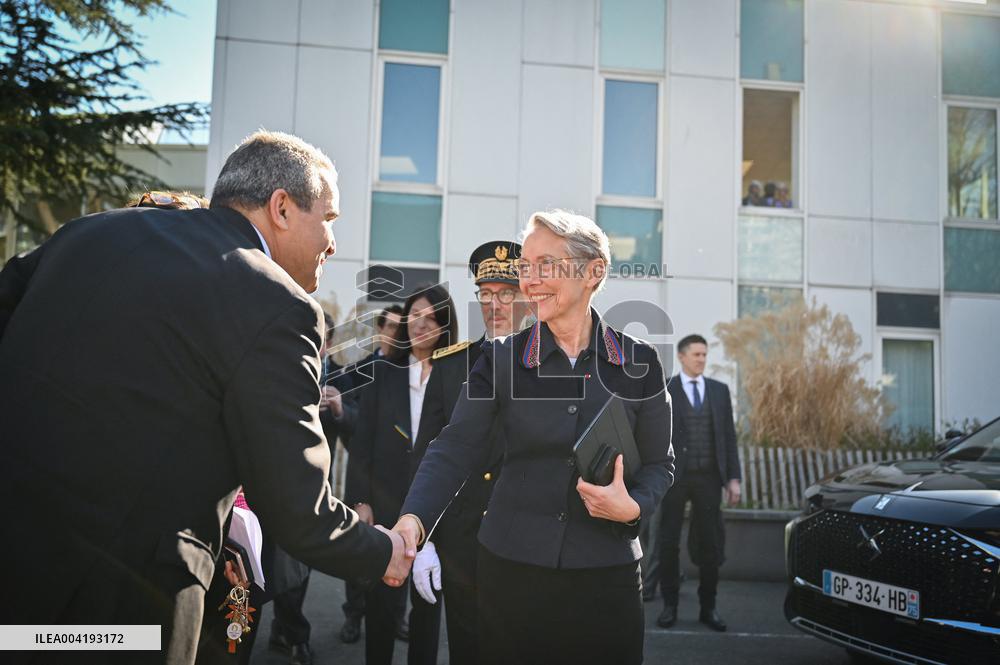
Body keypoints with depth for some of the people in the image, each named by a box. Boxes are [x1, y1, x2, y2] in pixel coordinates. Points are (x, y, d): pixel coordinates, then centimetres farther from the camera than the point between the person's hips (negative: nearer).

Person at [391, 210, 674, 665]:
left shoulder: (638, 362, -3)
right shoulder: (500, 358, -3)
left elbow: (659, 462, 4)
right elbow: (455, 450, -9)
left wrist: (633, 507, -15)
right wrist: (413, 520, -24)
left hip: (605, 571, 0)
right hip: (510, 564, 0)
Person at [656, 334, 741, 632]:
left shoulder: (720, 390, 8)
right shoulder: (663, 391, -2)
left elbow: (728, 435, 8)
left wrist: (733, 478, 2)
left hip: (708, 477, 2)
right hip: (674, 477, -2)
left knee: (710, 542, 6)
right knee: (669, 542, 5)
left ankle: (708, 607, 18)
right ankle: (670, 605, 18)